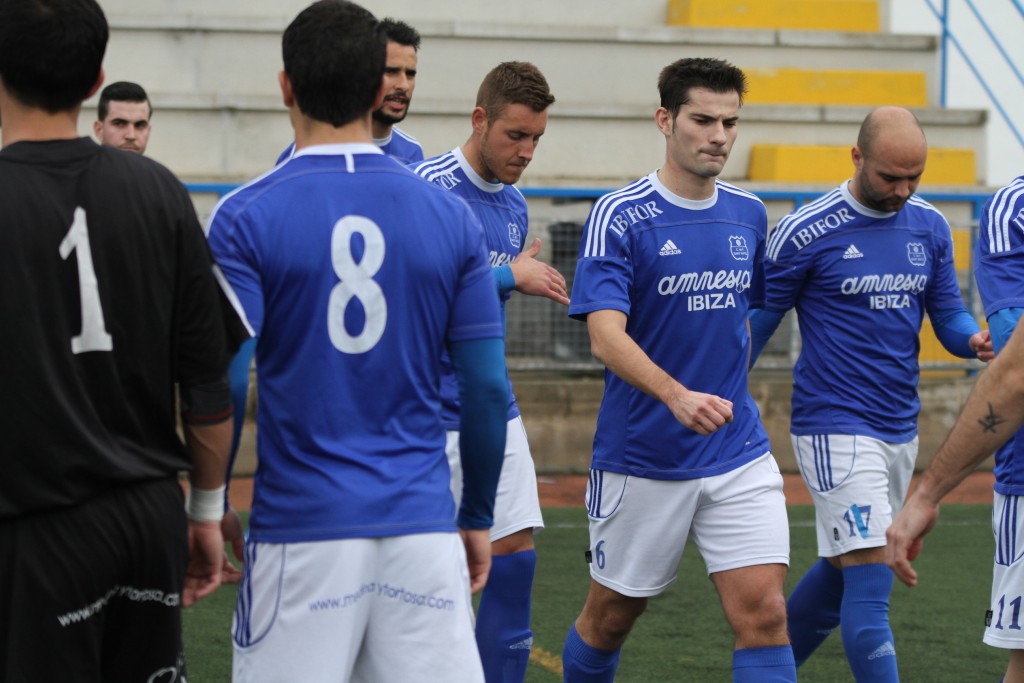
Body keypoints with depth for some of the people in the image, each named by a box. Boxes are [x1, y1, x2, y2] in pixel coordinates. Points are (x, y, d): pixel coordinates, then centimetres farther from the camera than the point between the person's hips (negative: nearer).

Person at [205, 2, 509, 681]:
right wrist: (478, 517, 16)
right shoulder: (450, 216, 4)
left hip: (302, 529, -2)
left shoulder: (246, 216, -4)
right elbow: (487, 388, 5)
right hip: (422, 524, 2)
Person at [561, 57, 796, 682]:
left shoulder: (749, 214, 6)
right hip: (641, 458, -3)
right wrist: (677, 395, -38)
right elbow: (605, 335, -23)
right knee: (612, 617, 12)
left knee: (763, 611, -10)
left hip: (738, 453, 4)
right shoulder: (618, 217, -11)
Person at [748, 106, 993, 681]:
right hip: (836, 428, -6)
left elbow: (948, 314, 11)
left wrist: (973, 340, -13)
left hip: (901, 428, 6)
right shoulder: (806, 233, -10)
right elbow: (756, 323, -1)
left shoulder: (930, 227, 6)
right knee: (870, 581, -14)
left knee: (842, 572, 16)